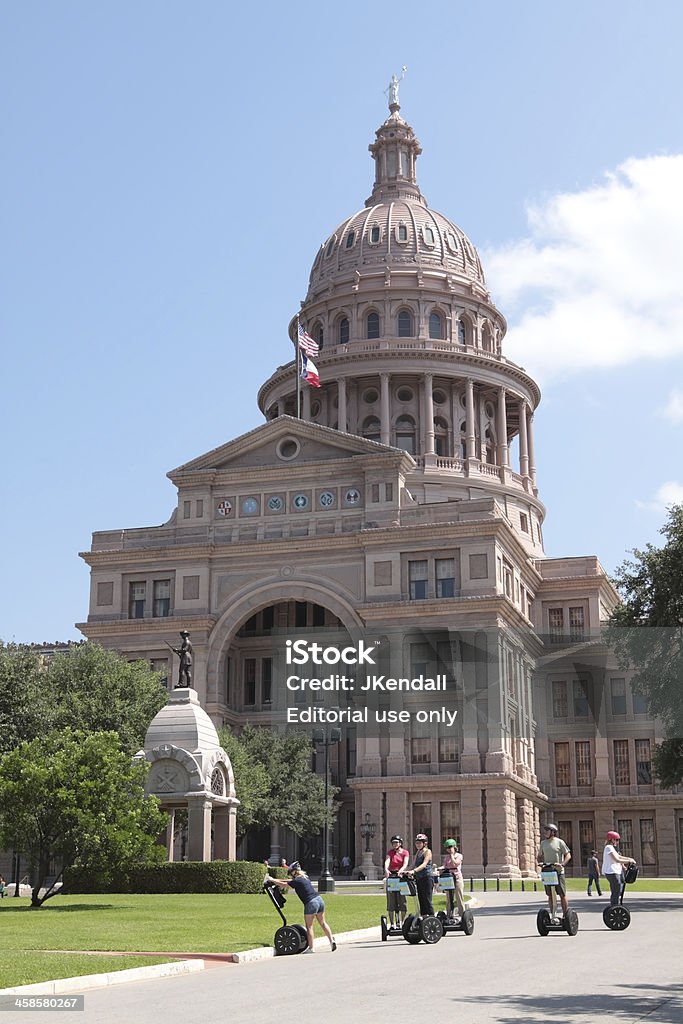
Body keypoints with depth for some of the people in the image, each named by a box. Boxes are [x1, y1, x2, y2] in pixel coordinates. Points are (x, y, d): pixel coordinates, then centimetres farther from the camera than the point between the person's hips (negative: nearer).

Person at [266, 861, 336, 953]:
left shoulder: (297, 881, -8)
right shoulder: (305, 877, 17)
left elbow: (284, 885, 2)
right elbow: (290, 880, 30)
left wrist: (272, 880, 15)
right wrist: (277, 880, 33)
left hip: (311, 903, -8)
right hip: (319, 900, 8)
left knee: (309, 926, 2)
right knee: (323, 923, 17)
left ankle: (311, 948, 4)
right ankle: (331, 940, 10)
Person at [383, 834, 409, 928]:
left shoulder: (405, 853, 3)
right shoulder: (390, 852, 4)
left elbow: (405, 864, -13)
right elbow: (387, 861, -16)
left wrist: (401, 870, -35)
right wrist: (386, 870, -37)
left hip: (401, 877, 0)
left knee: (402, 901, -1)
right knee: (391, 901, 0)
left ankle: (402, 923, 7)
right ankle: (392, 923, 3)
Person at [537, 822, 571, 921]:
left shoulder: (559, 842, -2)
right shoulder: (543, 843, 11)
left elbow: (568, 855, -3)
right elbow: (539, 856, 19)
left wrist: (562, 864, -19)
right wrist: (540, 862, -3)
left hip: (558, 872, -4)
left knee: (562, 894, -1)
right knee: (550, 895, 6)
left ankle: (566, 916, 6)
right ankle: (553, 916, 12)